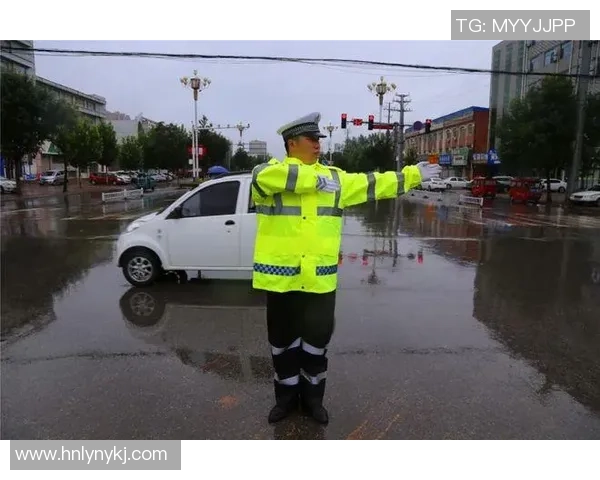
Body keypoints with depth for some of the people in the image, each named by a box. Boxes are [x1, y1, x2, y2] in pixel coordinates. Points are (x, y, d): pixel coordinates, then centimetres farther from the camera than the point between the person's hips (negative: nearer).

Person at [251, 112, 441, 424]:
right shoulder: (269, 170, -2)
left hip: (320, 277, 3)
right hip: (281, 276, -2)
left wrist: (412, 175, 12)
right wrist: (315, 178, -24)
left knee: (317, 339, 13)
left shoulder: (335, 177, 11)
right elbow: (267, 177, -26)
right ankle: (287, 397, 33)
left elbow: (371, 185, 13)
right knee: (283, 339, 12)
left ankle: (312, 397, 34)